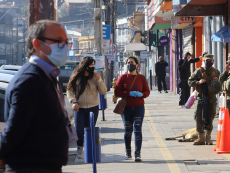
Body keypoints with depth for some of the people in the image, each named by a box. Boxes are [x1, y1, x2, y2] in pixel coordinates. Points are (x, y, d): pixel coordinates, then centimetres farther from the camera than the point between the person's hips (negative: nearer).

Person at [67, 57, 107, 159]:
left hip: (93, 108, 1)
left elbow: (103, 92, -1)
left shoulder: (94, 76, 1)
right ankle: (80, 147, 23)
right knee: (79, 131, -5)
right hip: (79, 108, 0)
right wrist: (73, 101, -11)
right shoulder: (76, 76, -1)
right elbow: (69, 90, 3)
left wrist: (99, 80, -15)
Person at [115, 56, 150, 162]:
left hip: (139, 107, -1)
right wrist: (129, 93, -19)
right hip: (126, 108, 1)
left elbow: (147, 92, 7)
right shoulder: (123, 78, 1)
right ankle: (128, 152, 28)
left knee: (137, 129, -12)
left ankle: (138, 154, -14)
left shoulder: (141, 78, 4)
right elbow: (117, 92, -5)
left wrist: (141, 94, -16)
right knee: (128, 131, 8)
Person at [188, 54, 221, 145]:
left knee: (210, 118, 4)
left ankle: (208, 138, 13)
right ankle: (201, 138, 2)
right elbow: (190, 82, 2)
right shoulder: (199, 71, 4)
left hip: (212, 99, 2)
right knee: (199, 117, -5)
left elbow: (221, 85, 20)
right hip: (201, 97, -2)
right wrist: (198, 82, -15)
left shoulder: (216, 72, 12)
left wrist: (217, 81, -3)